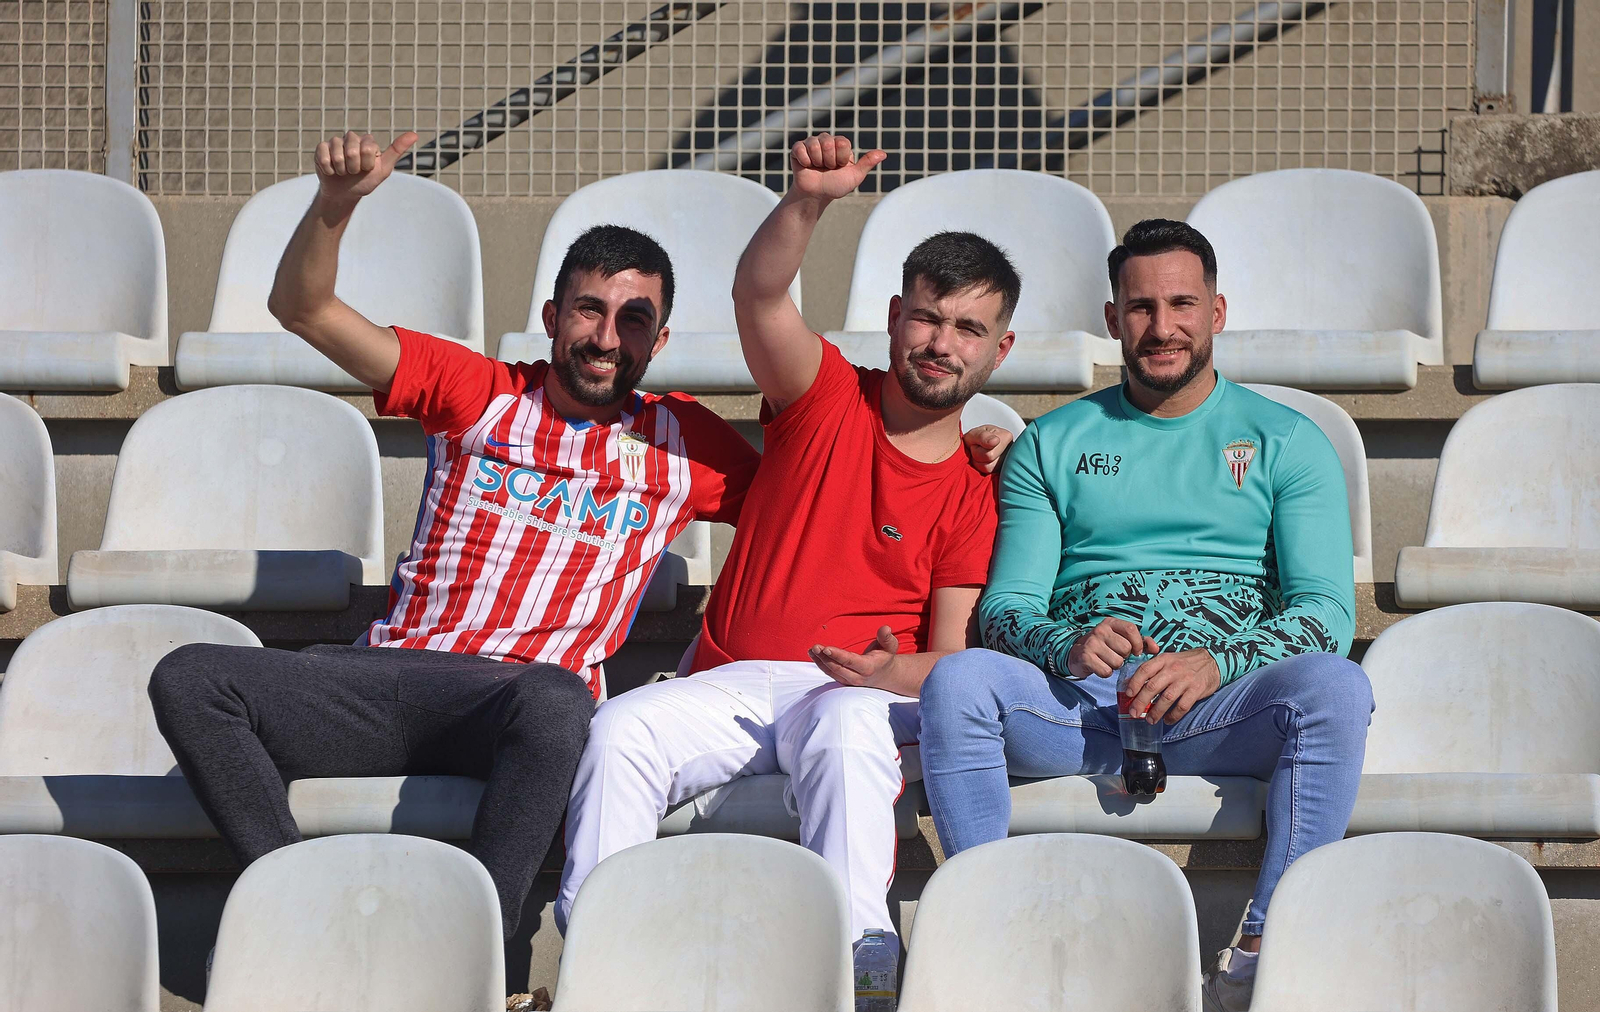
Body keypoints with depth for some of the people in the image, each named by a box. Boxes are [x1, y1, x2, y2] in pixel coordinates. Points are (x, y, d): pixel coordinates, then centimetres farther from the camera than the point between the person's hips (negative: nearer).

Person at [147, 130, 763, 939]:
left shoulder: (679, 442, 17)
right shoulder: (479, 395, 16)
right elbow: (302, 309, 10)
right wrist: (335, 203, -7)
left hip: (516, 697, -2)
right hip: (392, 677, 2)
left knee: (555, 701, -42)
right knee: (188, 679, -22)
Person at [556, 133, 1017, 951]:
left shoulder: (975, 486, 9)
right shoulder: (829, 400, 11)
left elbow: (953, 653, 3)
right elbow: (759, 296, -8)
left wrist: (896, 674, -22)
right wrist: (808, 201, -28)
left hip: (857, 692, -2)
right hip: (732, 682, 2)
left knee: (849, 731, -39)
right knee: (622, 729, -28)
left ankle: (855, 947, -46)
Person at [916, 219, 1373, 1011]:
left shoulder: (1286, 441, 15)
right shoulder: (1051, 445, 19)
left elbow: (1327, 610, 3)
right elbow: (1005, 607, 11)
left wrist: (1216, 663, -17)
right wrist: (1068, 644, -15)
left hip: (1222, 714, -1)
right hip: (1078, 706, 1)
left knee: (1334, 685, -34)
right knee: (957, 680, -30)